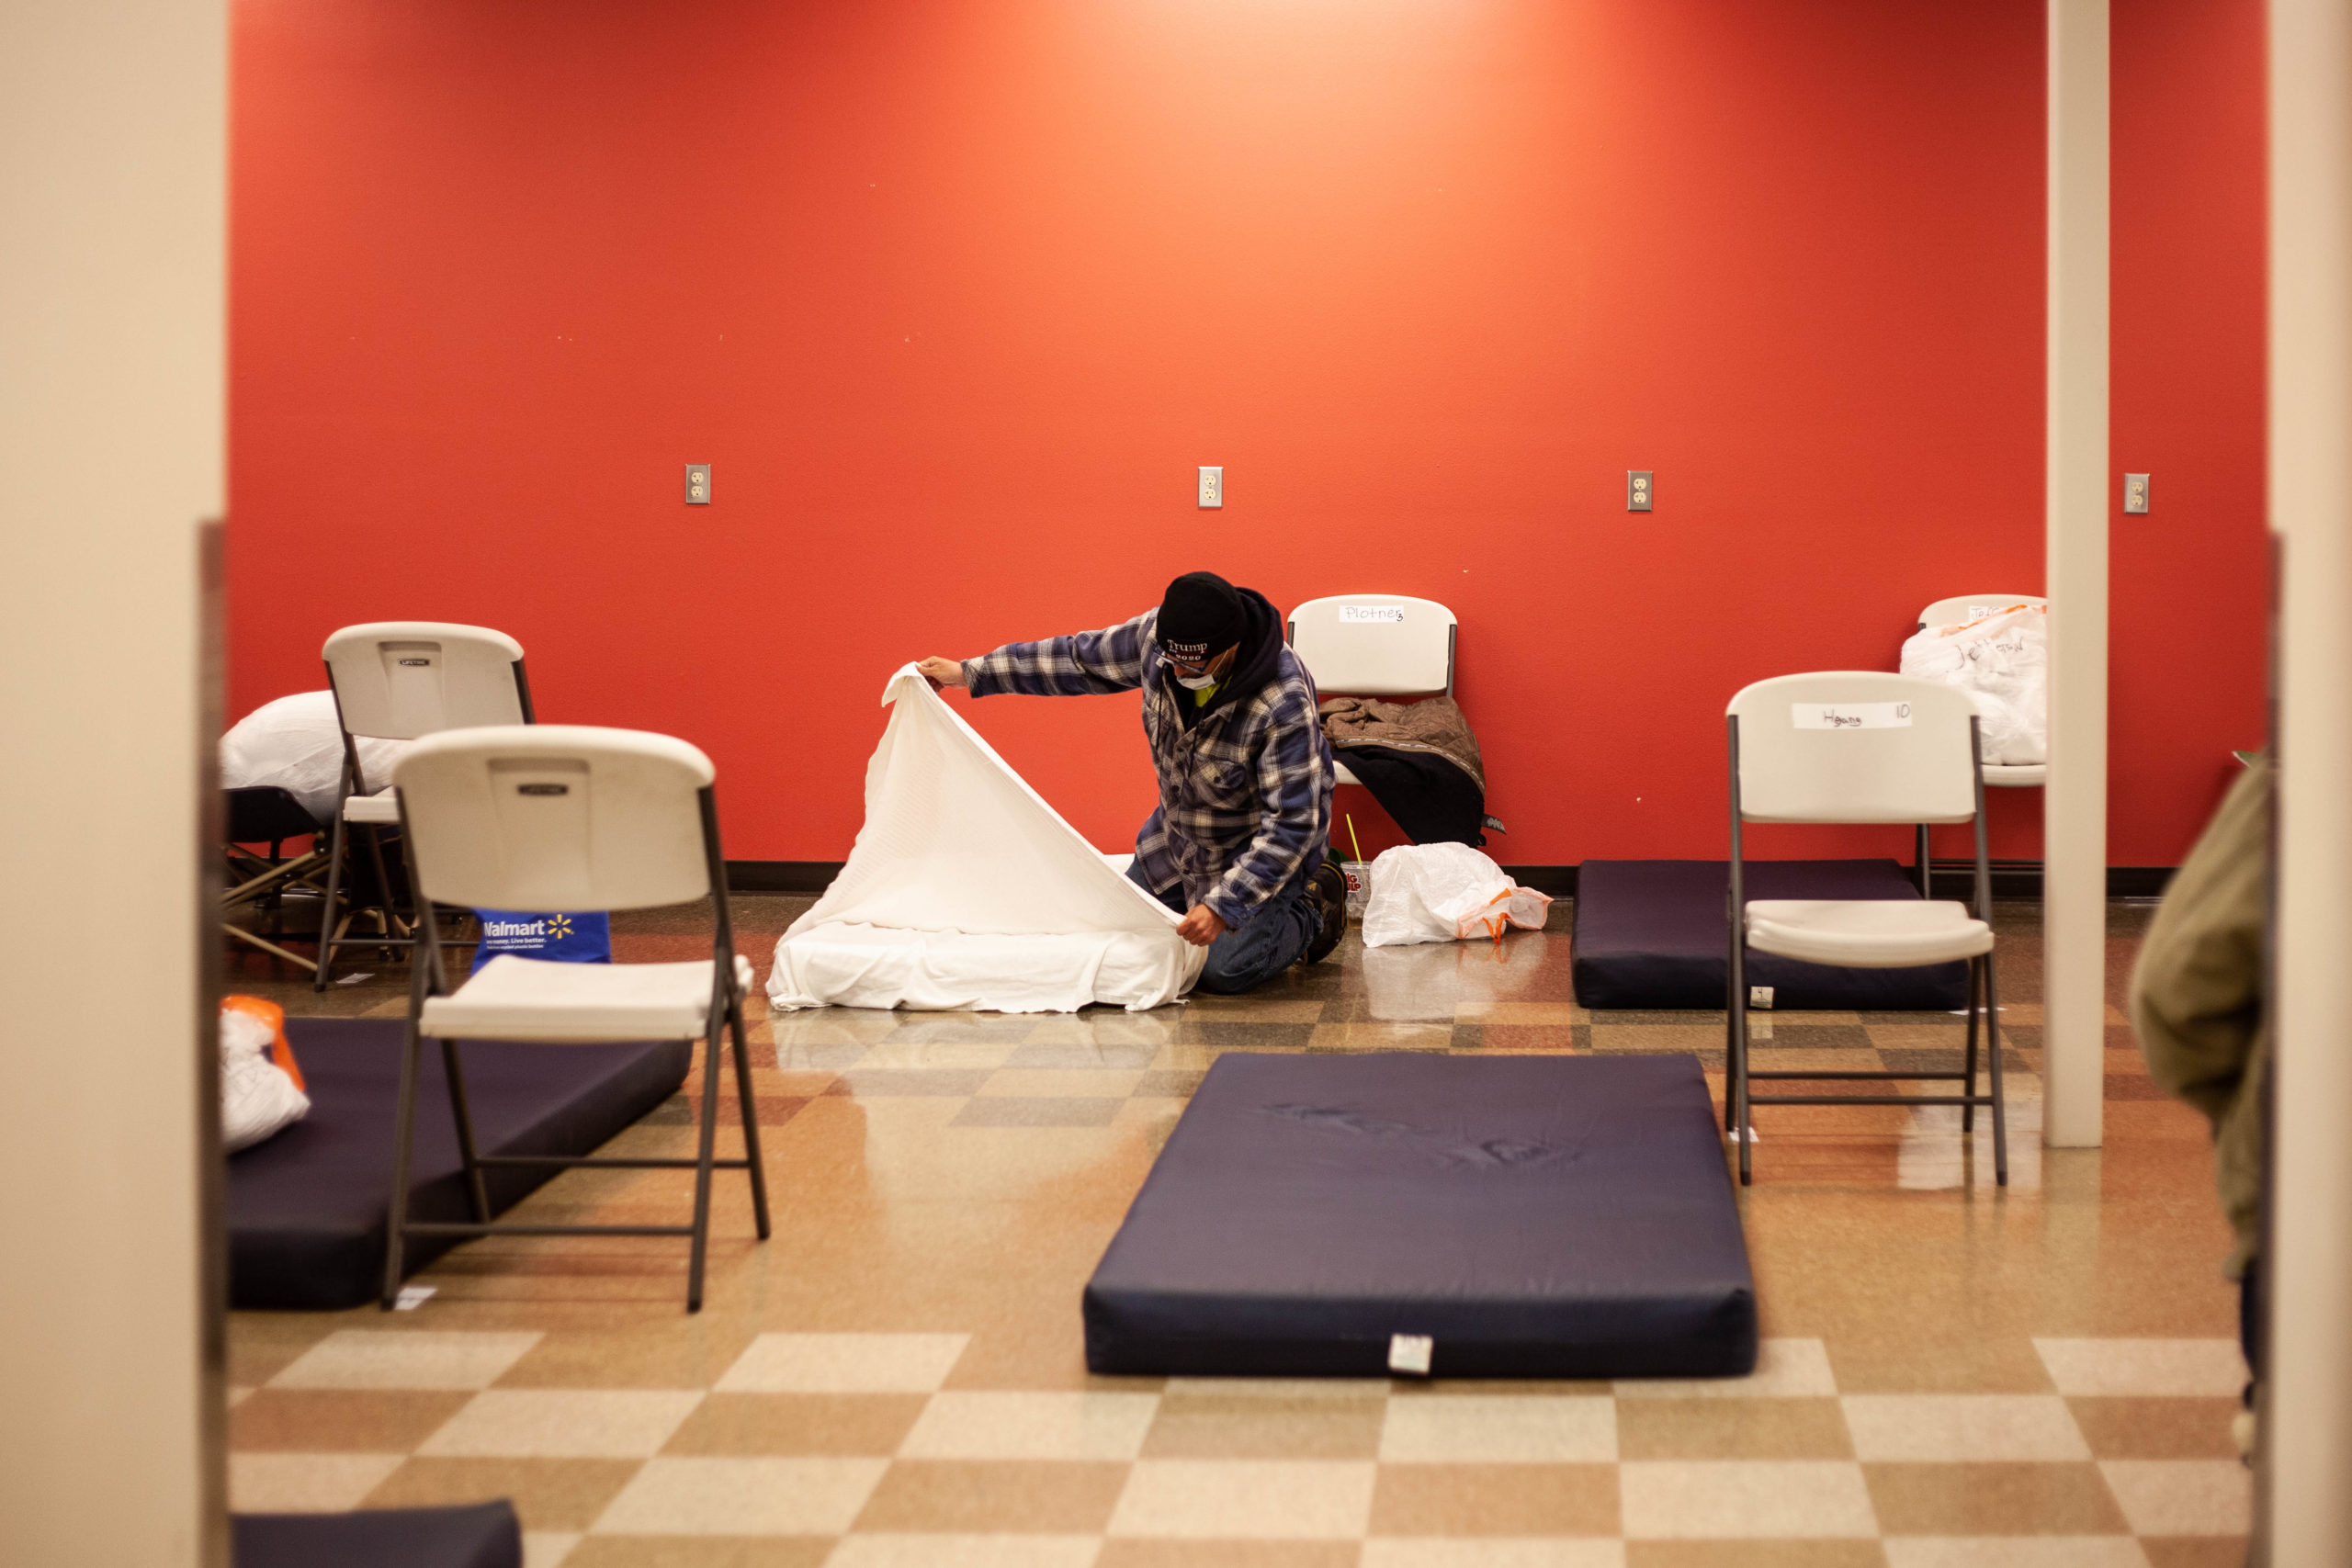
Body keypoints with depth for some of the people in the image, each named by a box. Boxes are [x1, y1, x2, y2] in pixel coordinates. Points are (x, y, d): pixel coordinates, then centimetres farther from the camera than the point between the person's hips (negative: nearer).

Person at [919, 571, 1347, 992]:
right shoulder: (1156, 633, -20)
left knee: (1223, 970, -18)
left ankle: (1311, 911, 9)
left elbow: (1291, 824, -37)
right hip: (1180, 832, 7)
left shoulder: (1285, 705, -38)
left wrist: (1222, 908, -43)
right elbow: (1083, 659, -2)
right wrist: (970, 673, 0)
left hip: (1259, 844, -7)